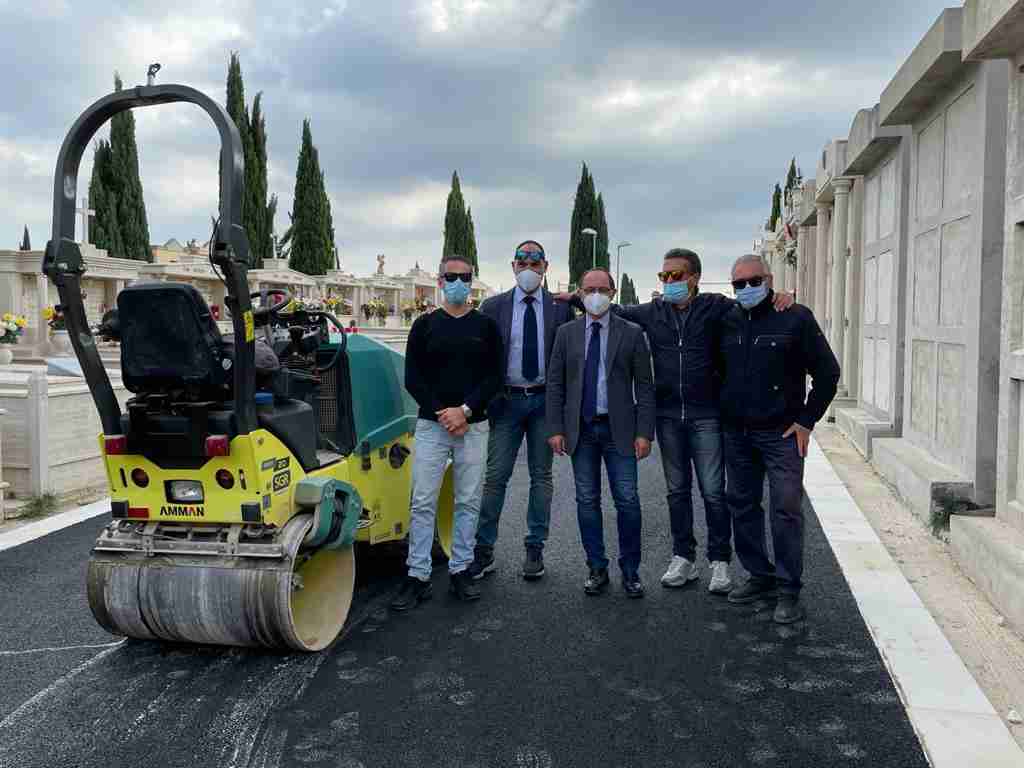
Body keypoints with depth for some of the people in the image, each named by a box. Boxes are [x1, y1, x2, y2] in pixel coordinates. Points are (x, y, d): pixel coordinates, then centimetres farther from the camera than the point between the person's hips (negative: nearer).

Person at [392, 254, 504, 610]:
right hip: (431, 424, 0)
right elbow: (413, 379, 1)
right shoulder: (424, 325, 6)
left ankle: (460, 570, 17)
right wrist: (442, 415, -10)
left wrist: (465, 410, -13)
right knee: (423, 502, -1)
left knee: (468, 501, 5)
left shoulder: (486, 326, 6)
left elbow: (494, 377, 0)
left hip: (473, 426, 1)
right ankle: (418, 576, 6)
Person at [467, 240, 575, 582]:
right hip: (506, 400, 0)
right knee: (495, 476, 1)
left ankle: (535, 550, 19)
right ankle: (483, 550, 11)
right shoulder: (493, 307, 3)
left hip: (545, 400, 1)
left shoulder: (561, 308, 3)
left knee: (541, 476, 8)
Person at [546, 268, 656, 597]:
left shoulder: (632, 333, 1)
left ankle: (630, 570, 14)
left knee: (627, 501, -1)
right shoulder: (566, 333, 5)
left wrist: (644, 432, -7)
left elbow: (644, 386, 0)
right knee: (587, 501, 7)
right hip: (580, 429, 2)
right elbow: (555, 383, 5)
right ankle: (597, 568, 20)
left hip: (619, 429, -2)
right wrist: (556, 428, -2)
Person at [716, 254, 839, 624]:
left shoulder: (795, 318, -6)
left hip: (782, 432, -5)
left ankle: (788, 591, 6)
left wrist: (806, 420, -6)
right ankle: (760, 576, 26)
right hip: (737, 433, 5)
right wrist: (722, 413, 12)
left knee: (786, 509, -5)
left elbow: (827, 372, -3)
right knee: (742, 506, 11)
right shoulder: (728, 322, 8)